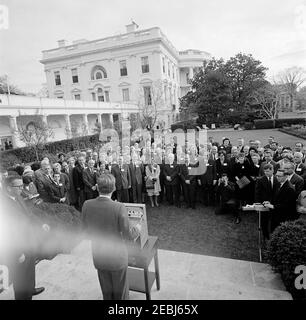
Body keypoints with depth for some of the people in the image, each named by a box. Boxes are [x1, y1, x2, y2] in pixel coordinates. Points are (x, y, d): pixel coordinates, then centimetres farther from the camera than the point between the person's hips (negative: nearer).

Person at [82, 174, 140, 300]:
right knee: (120, 293, 22)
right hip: (117, 257, -3)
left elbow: (88, 232, -2)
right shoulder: (119, 207, -27)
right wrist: (137, 229, 2)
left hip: (98, 257, 4)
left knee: (106, 292, 26)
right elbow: (127, 235, -18)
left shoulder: (86, 205, -15)